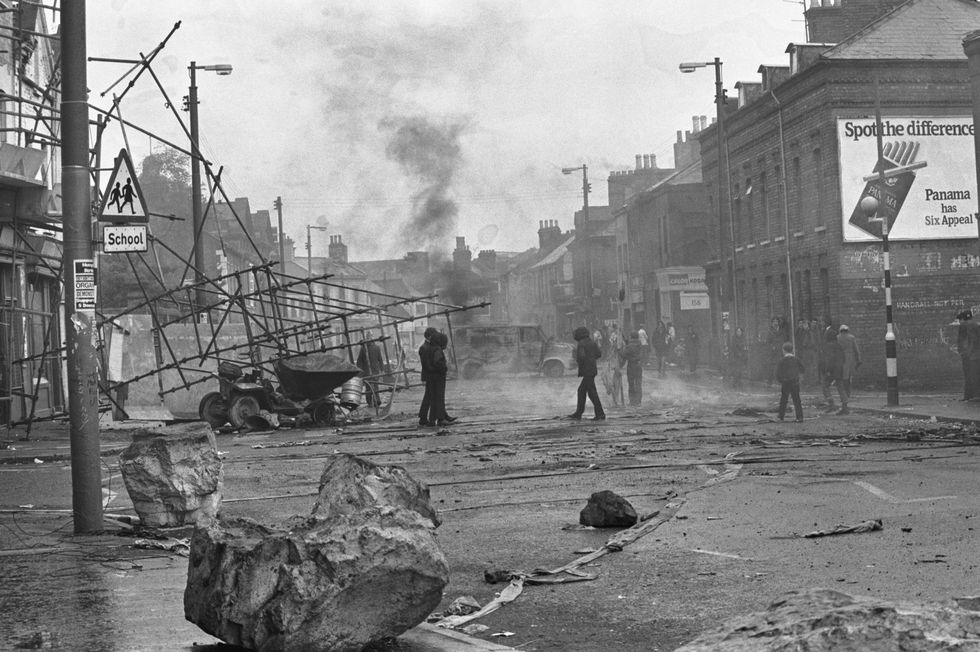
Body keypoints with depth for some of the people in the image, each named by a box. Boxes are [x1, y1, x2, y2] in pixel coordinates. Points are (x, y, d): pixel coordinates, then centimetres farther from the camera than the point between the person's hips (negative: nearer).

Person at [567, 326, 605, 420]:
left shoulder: (581, 344, -13)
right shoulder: (592, 342, 10)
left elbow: (581, 356, -24)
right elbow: (599, 354, 10)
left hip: (587, 371, -9)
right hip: (592, 369, 9)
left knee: (592, 392, -6)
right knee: (581, 391, 15)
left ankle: (600, 414, -6)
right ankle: (578, 413, 18)